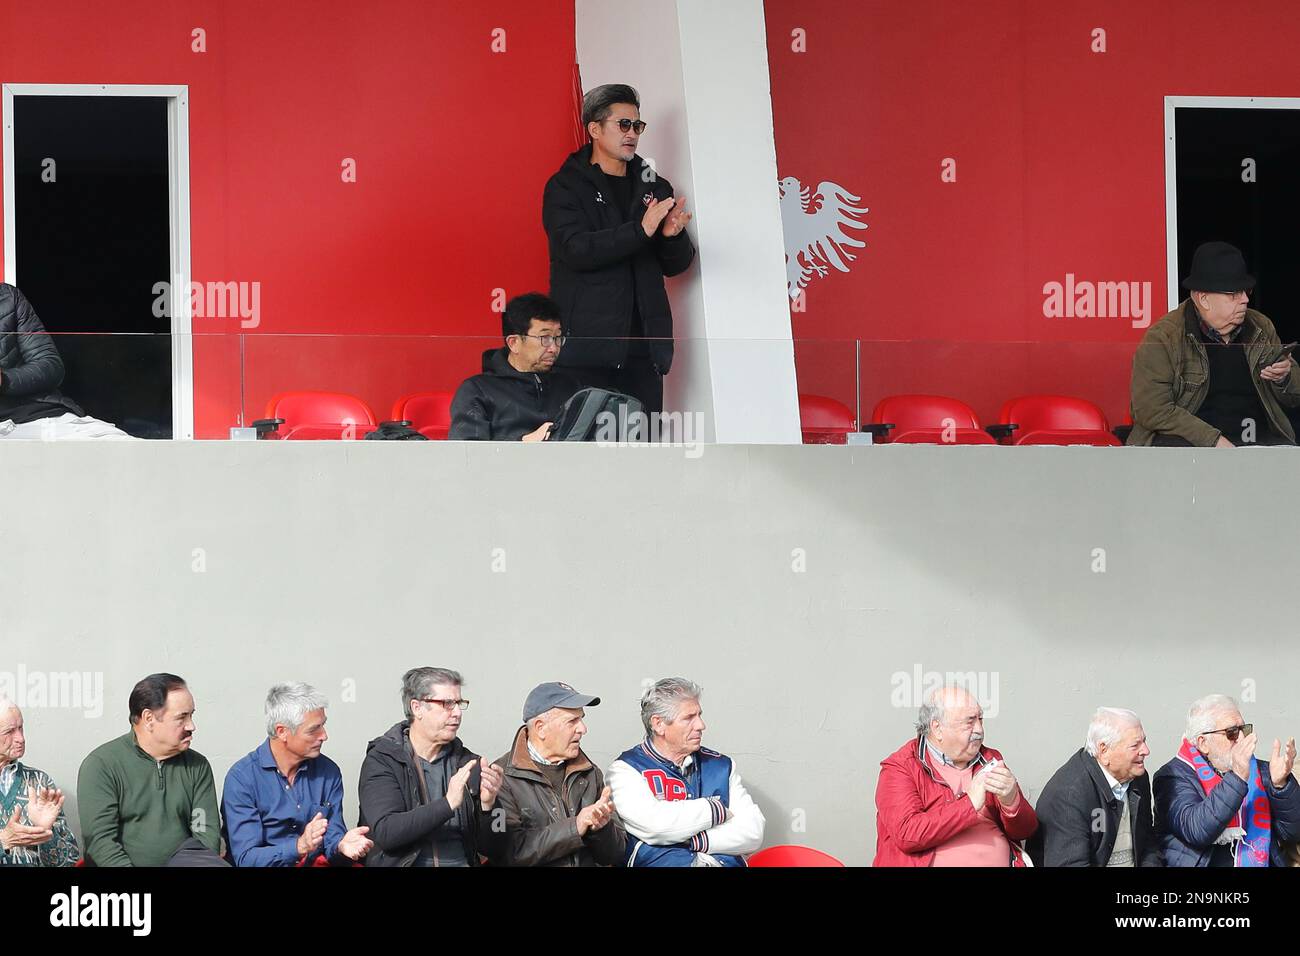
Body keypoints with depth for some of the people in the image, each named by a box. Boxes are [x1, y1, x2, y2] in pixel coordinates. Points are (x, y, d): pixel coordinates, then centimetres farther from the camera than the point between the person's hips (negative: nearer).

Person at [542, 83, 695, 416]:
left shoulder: (655, 188, 18)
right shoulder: (565, 187, 3)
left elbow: (677, 264, 16)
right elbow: (576, 249, -13)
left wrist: (673, 236, -7)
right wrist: (641, 230, -21)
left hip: (643, 344, 5)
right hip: (588, 341, -4)